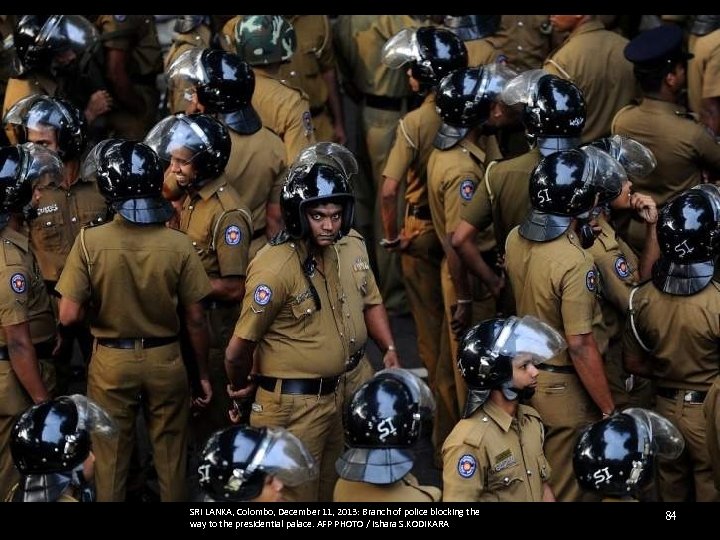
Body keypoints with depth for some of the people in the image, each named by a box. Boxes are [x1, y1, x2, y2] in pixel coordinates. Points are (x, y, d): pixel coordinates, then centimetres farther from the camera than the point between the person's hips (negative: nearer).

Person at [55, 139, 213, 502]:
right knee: (170, 458, 16)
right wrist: (204, 373, 6)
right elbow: (195, 320, -8)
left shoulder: (90, 241, -18)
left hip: (111, 362, -1)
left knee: (110, 458, 14)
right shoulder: (179, 245, -14)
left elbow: (68, 316, -16)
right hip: (165, 361, 1)